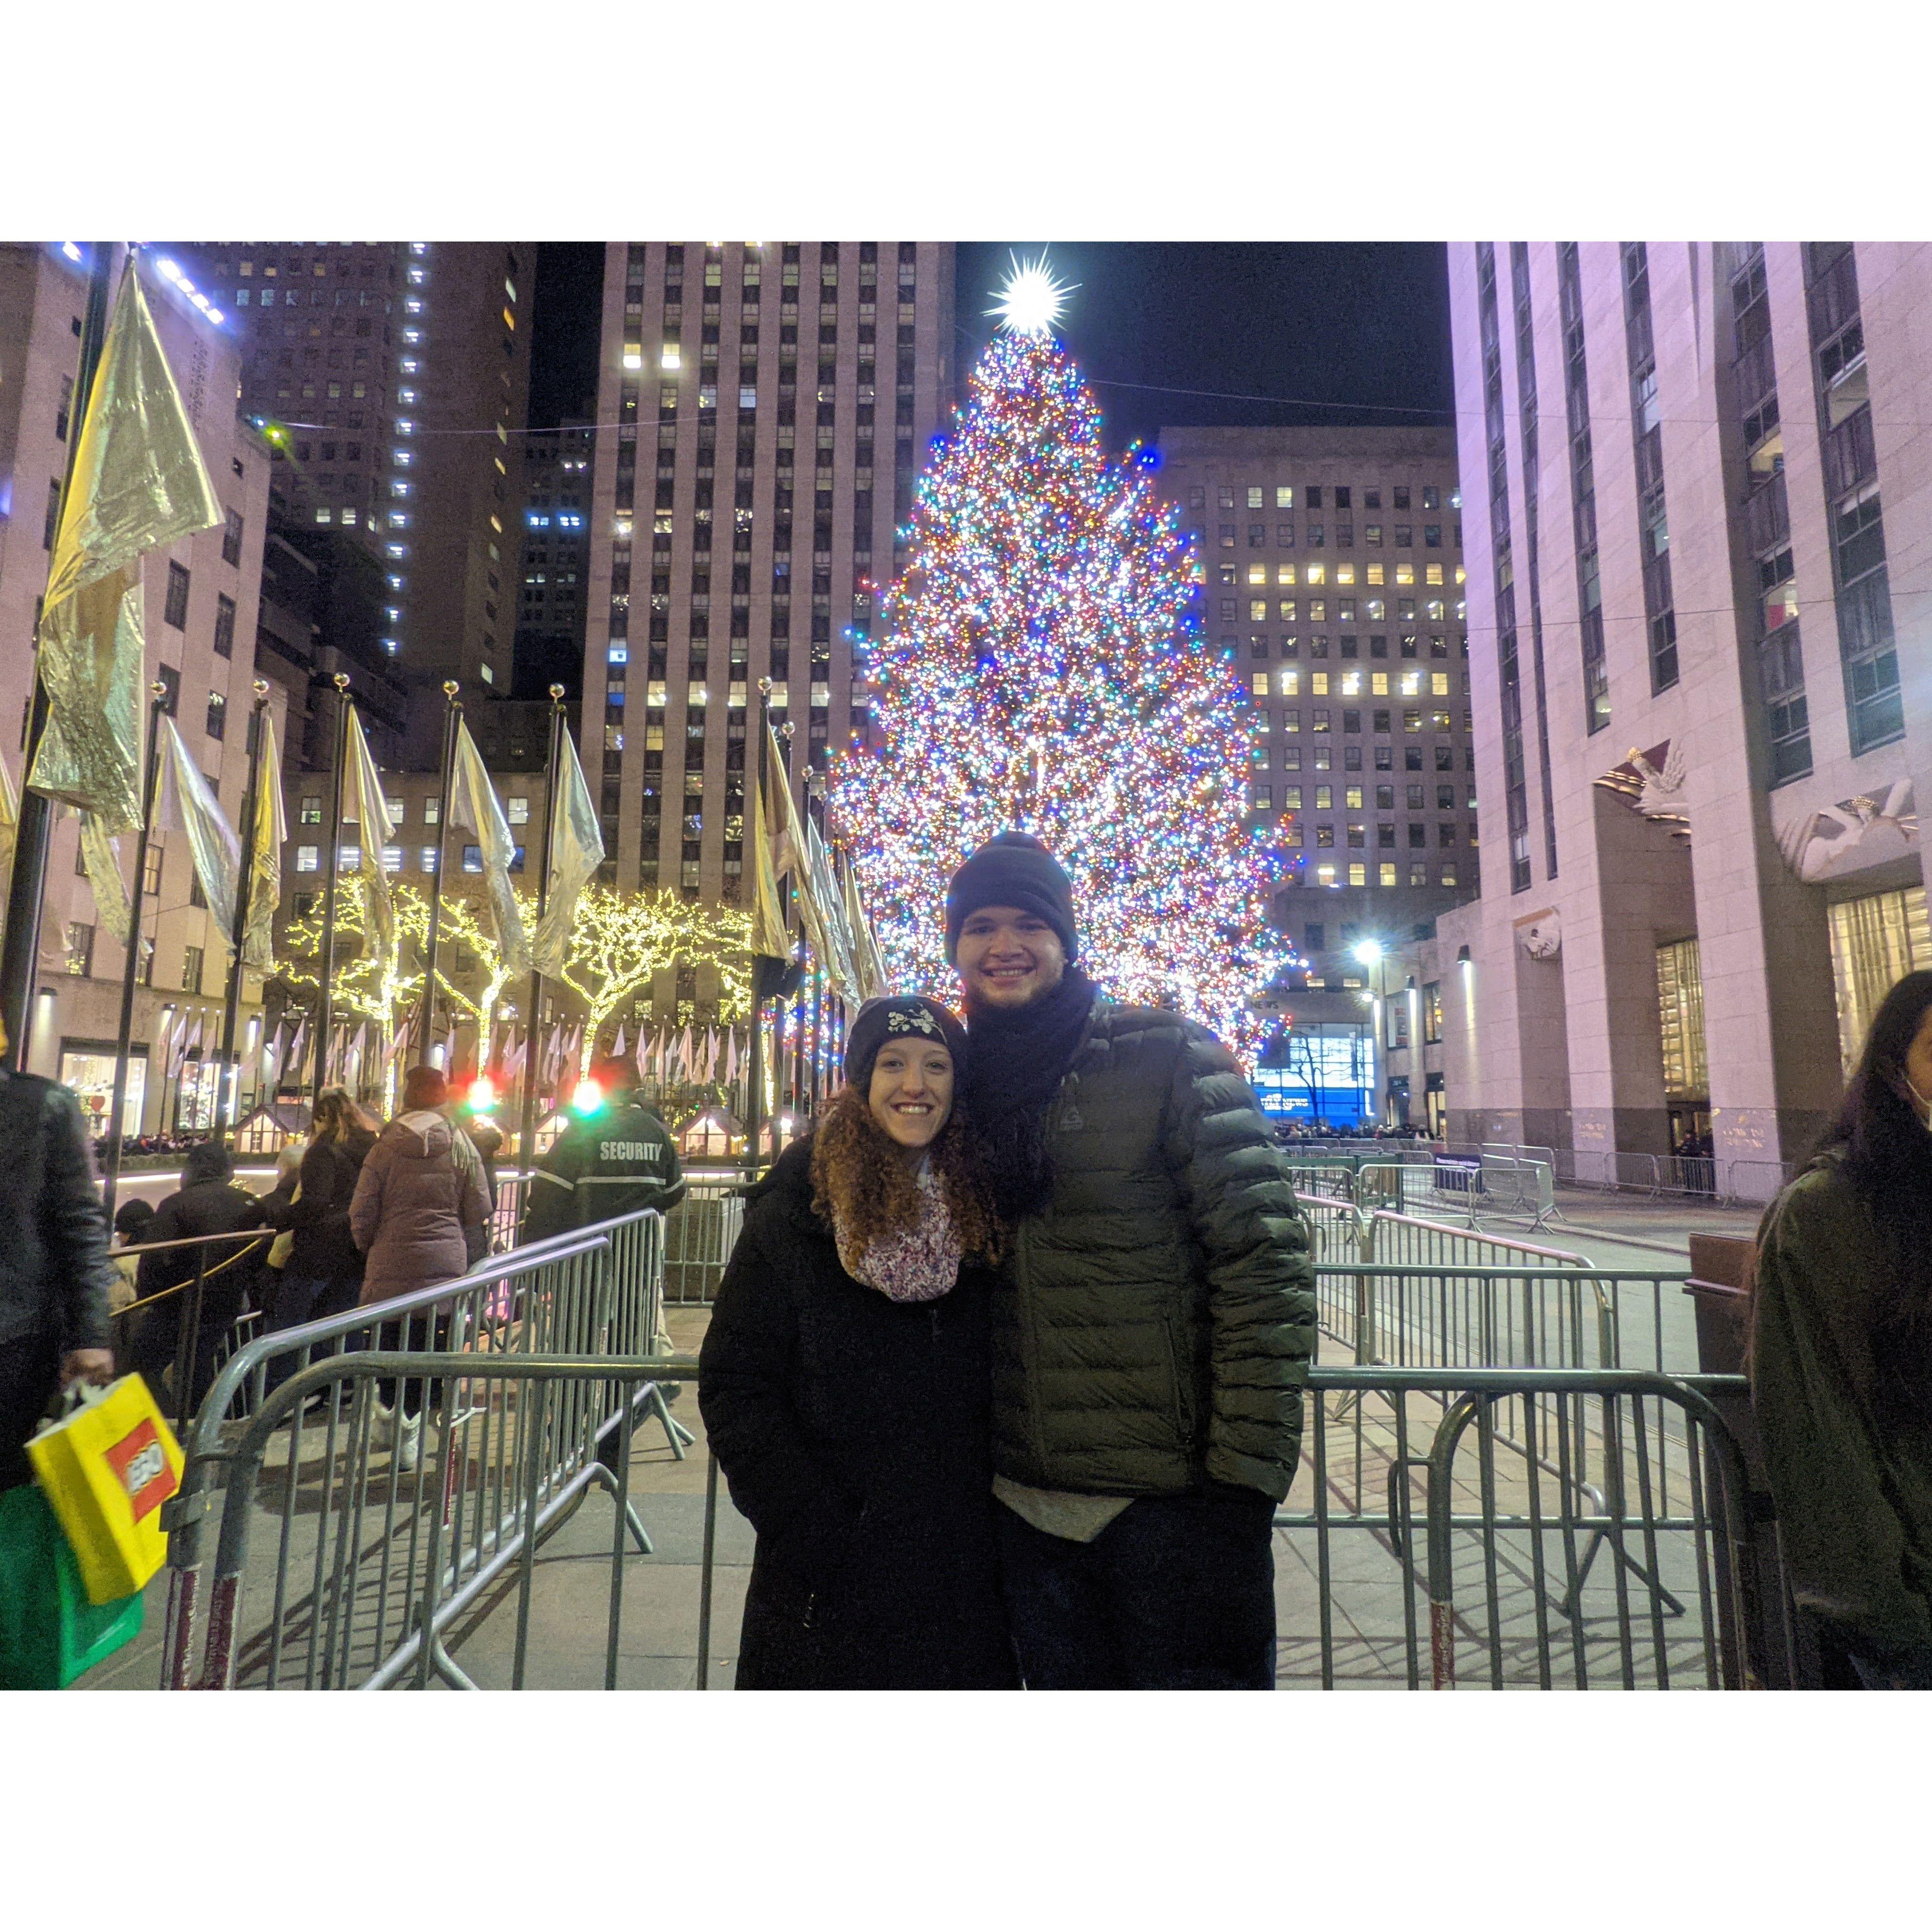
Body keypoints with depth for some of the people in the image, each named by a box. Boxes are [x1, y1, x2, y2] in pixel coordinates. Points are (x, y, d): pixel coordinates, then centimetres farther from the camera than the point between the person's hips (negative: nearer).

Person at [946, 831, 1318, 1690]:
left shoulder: (1166, 1054, -9)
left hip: (1172, 1497, -4)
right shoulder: (961, 1081, 6)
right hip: (1023, 1499, 5)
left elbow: (1263, 1260, -13)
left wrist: (1246, 1473, -16)